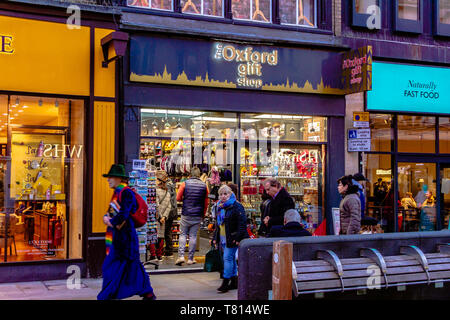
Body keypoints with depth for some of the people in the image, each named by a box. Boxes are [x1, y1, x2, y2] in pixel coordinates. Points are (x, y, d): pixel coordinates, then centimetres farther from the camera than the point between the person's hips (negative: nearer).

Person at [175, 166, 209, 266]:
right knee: (193, 236, 6)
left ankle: (181, 256, -4)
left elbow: (178, 198, 0)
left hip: (186, 214, -1)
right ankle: (190, 259, 8)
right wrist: (203, 215, 19)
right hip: (198, 215, 1)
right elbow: (206, 203, 7)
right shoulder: (204, 186, 2)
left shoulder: (185, 184, -5)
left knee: (183, 234, 8)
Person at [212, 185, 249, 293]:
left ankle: (225, 282, -7)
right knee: (231, 259, 12)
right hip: (223, 239, 8)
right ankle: (234, 281, 19)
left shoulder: (236, 206, -11)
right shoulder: (220, 207, 14)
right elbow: (217, 224, 24)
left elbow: (242, 223, -15)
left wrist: (238, 238, -21)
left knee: (228, 258, -10)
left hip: (232, 239, -8)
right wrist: (215, 238, 19)